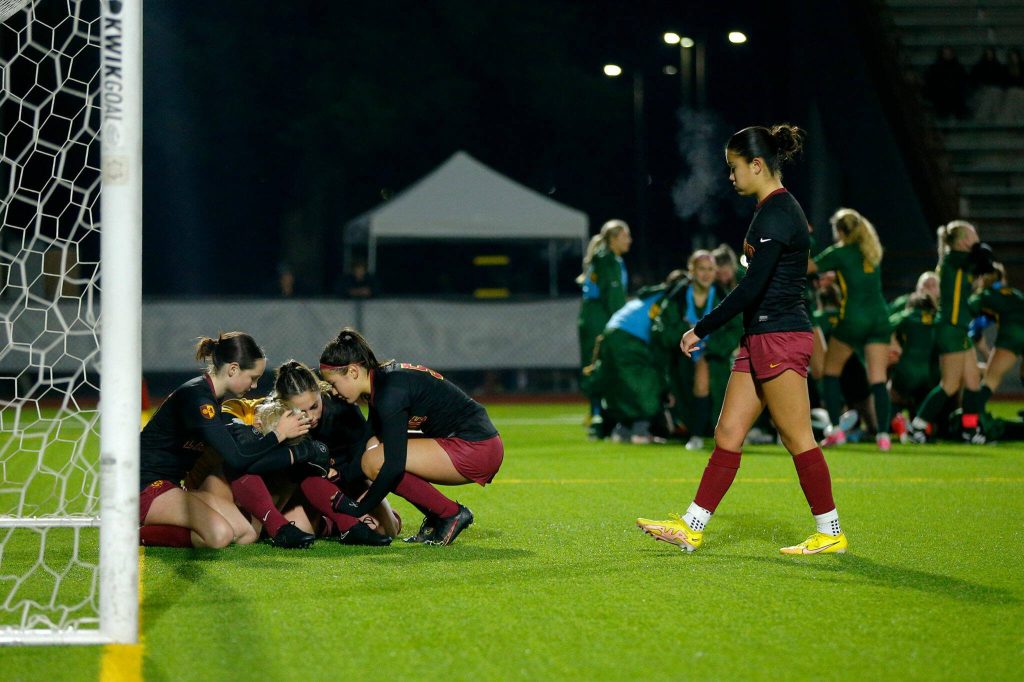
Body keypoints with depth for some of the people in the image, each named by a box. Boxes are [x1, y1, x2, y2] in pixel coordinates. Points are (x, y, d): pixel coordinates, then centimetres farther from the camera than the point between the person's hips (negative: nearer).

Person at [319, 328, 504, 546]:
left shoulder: (390, 391, -19)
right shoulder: (380, 383, 10)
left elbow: (394, 465, -22)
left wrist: (359, 508, -14)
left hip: (474, 449, -10)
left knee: (374, 461, -15)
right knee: (374, 447, 11)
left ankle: (451, 514, -5)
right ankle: (435, 520, 10)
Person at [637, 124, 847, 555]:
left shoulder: (778, 214, -16)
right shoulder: (773, 210, 15)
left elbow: (753, 286, -20)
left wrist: (701, 330, -15)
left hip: (780, 340, -10)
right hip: (761, 340, 10)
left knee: (798, 439, -4)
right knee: (727, 434, 9)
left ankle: (830, 534, 3)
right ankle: (691, 528, 11)